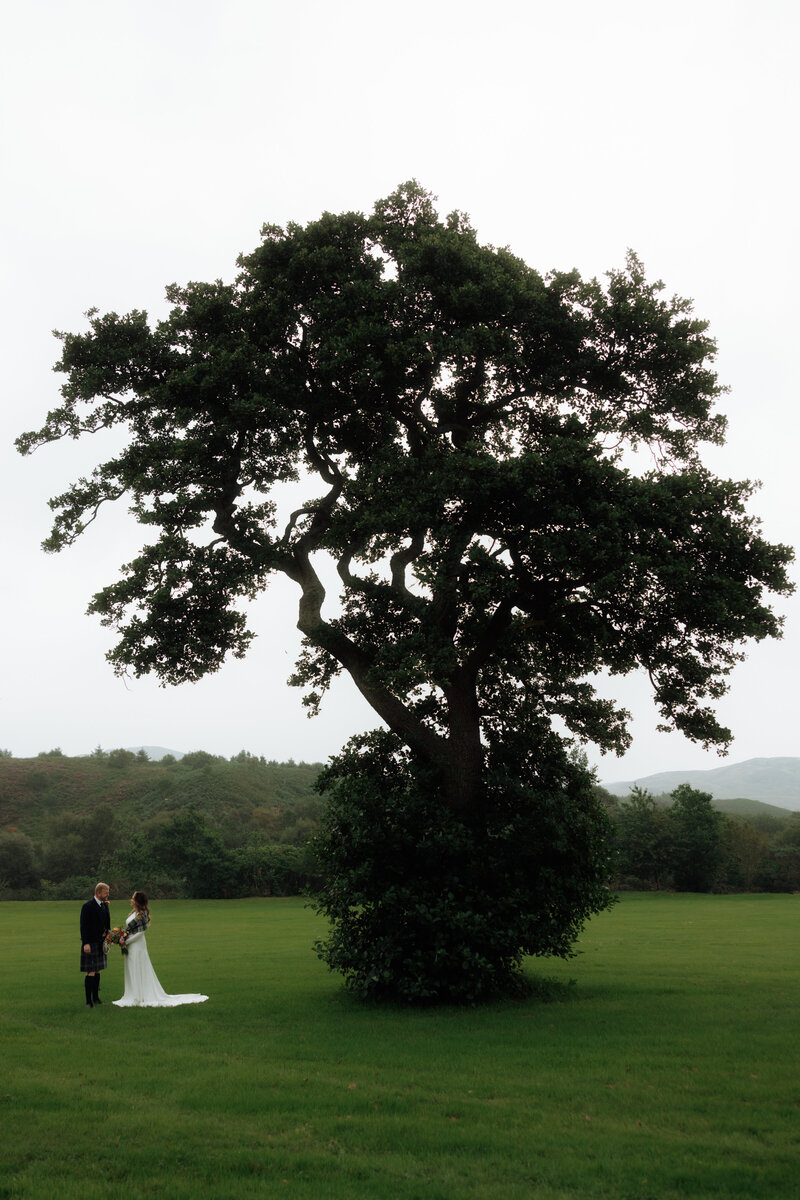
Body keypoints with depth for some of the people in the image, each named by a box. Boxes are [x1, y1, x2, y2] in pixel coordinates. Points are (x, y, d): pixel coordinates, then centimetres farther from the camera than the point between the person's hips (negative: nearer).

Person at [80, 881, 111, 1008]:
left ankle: (95, 997, 24)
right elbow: (83, 926, -16)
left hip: (101, 943, 8)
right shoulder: (88, 906, -14)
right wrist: (86, 943, -20)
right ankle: (89, 1001, -2)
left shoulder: (104, 905, 10)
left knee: (97, 971, 14)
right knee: (90, 972, -6)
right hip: (90, 943, -8)